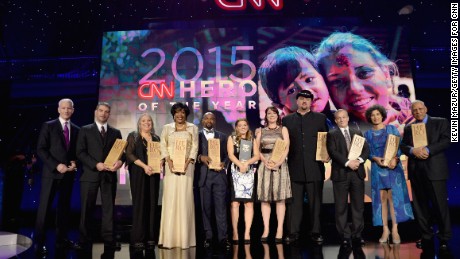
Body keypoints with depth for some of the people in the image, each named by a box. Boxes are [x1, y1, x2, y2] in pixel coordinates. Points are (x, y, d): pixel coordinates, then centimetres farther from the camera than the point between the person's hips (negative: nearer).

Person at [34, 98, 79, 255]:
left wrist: (74, 162, -6)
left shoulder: (77, 130, 11)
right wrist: (56, 165, -15)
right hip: (51, 172, -4)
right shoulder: (48, 126, 0)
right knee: (44, 207, -2)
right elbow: (41, 150, -6)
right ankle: (40, 242, 6)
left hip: (68, 173, 4)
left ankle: (61, 239, 17)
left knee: (64, 207, 9)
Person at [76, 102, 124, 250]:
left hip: (110, 175, 2)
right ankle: (85, 240, 15)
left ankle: (109, 240, 9)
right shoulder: (85, 130, 6)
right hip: (90, 174, -2)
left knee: (109, 208, 4)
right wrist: (96, 165, -14)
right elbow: (80, 152, -3)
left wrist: (120, 161, -14)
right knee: (87, 209, 4)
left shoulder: (116, 132, 13)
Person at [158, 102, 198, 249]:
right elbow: (163, 146, 6)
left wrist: (187, 162, -10)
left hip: (186, 166, -1)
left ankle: (185, 238, 2)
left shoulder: (192, 128, 10)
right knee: (170, 198, -3)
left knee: (185, 198, -3)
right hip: (170, 166, 1)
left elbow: (195, 147, 4)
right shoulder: (167, 128, 13)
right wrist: (169, 161, -9)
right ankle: (168, 238, 2)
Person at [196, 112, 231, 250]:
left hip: (219, 174, 1)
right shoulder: (197, 136, 10)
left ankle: (223, 237, 1)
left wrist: (223, 163, -7)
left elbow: (227, 155, 11)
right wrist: (201, 157, -16)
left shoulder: (222, 136, 15)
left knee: (221, 206, -2)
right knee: (205, 207, 4)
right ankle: (208, 236, 11)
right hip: (203, 175, 0)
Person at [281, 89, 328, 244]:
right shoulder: (287, 120, 11)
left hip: (314, 167, 0)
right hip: (295, 167, 0)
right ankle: (292, 232, 11)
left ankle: (316, 232, 14)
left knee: (315, 202, 5)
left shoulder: (320, 118, 10)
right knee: (294, 202, 4)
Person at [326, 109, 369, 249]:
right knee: (341, 206, 1)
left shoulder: (357, 132, 15)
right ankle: (345, 236, 8)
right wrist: (348, 162, -19)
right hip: (341, 173, -3)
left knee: (358, 205, 5)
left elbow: (366, 149, 6)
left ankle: (357, 234, 14)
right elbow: (333, 152, -9)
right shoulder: (332, 134, 4)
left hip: (357, 173, 3)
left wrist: (359, 160, -12)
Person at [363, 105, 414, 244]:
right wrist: (376, 158, -14)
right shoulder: (368, 134, 10)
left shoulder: (392, 129, 7)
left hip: (393, 167, -1)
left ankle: (394, 230, -4)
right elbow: (367, 152, 6)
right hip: (377, 168, 1)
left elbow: (399, 146, 0)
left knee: (394, 196, -6)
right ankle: (385, 230, 3)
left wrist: (394, 159, -17)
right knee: (381, 198, -1)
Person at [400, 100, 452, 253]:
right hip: (415, 171, 4)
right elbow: (403, 146, 9)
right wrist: (413, 150, -13)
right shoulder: (408, 128, 16)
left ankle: (444, 239, 9)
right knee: (420, 205, 7)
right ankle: (426, 237, 16)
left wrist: (427, 150, -18)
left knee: (440, 204, -3)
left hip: (435, 169, -3)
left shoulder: (440, 122, 6)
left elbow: (446, 141, -6)